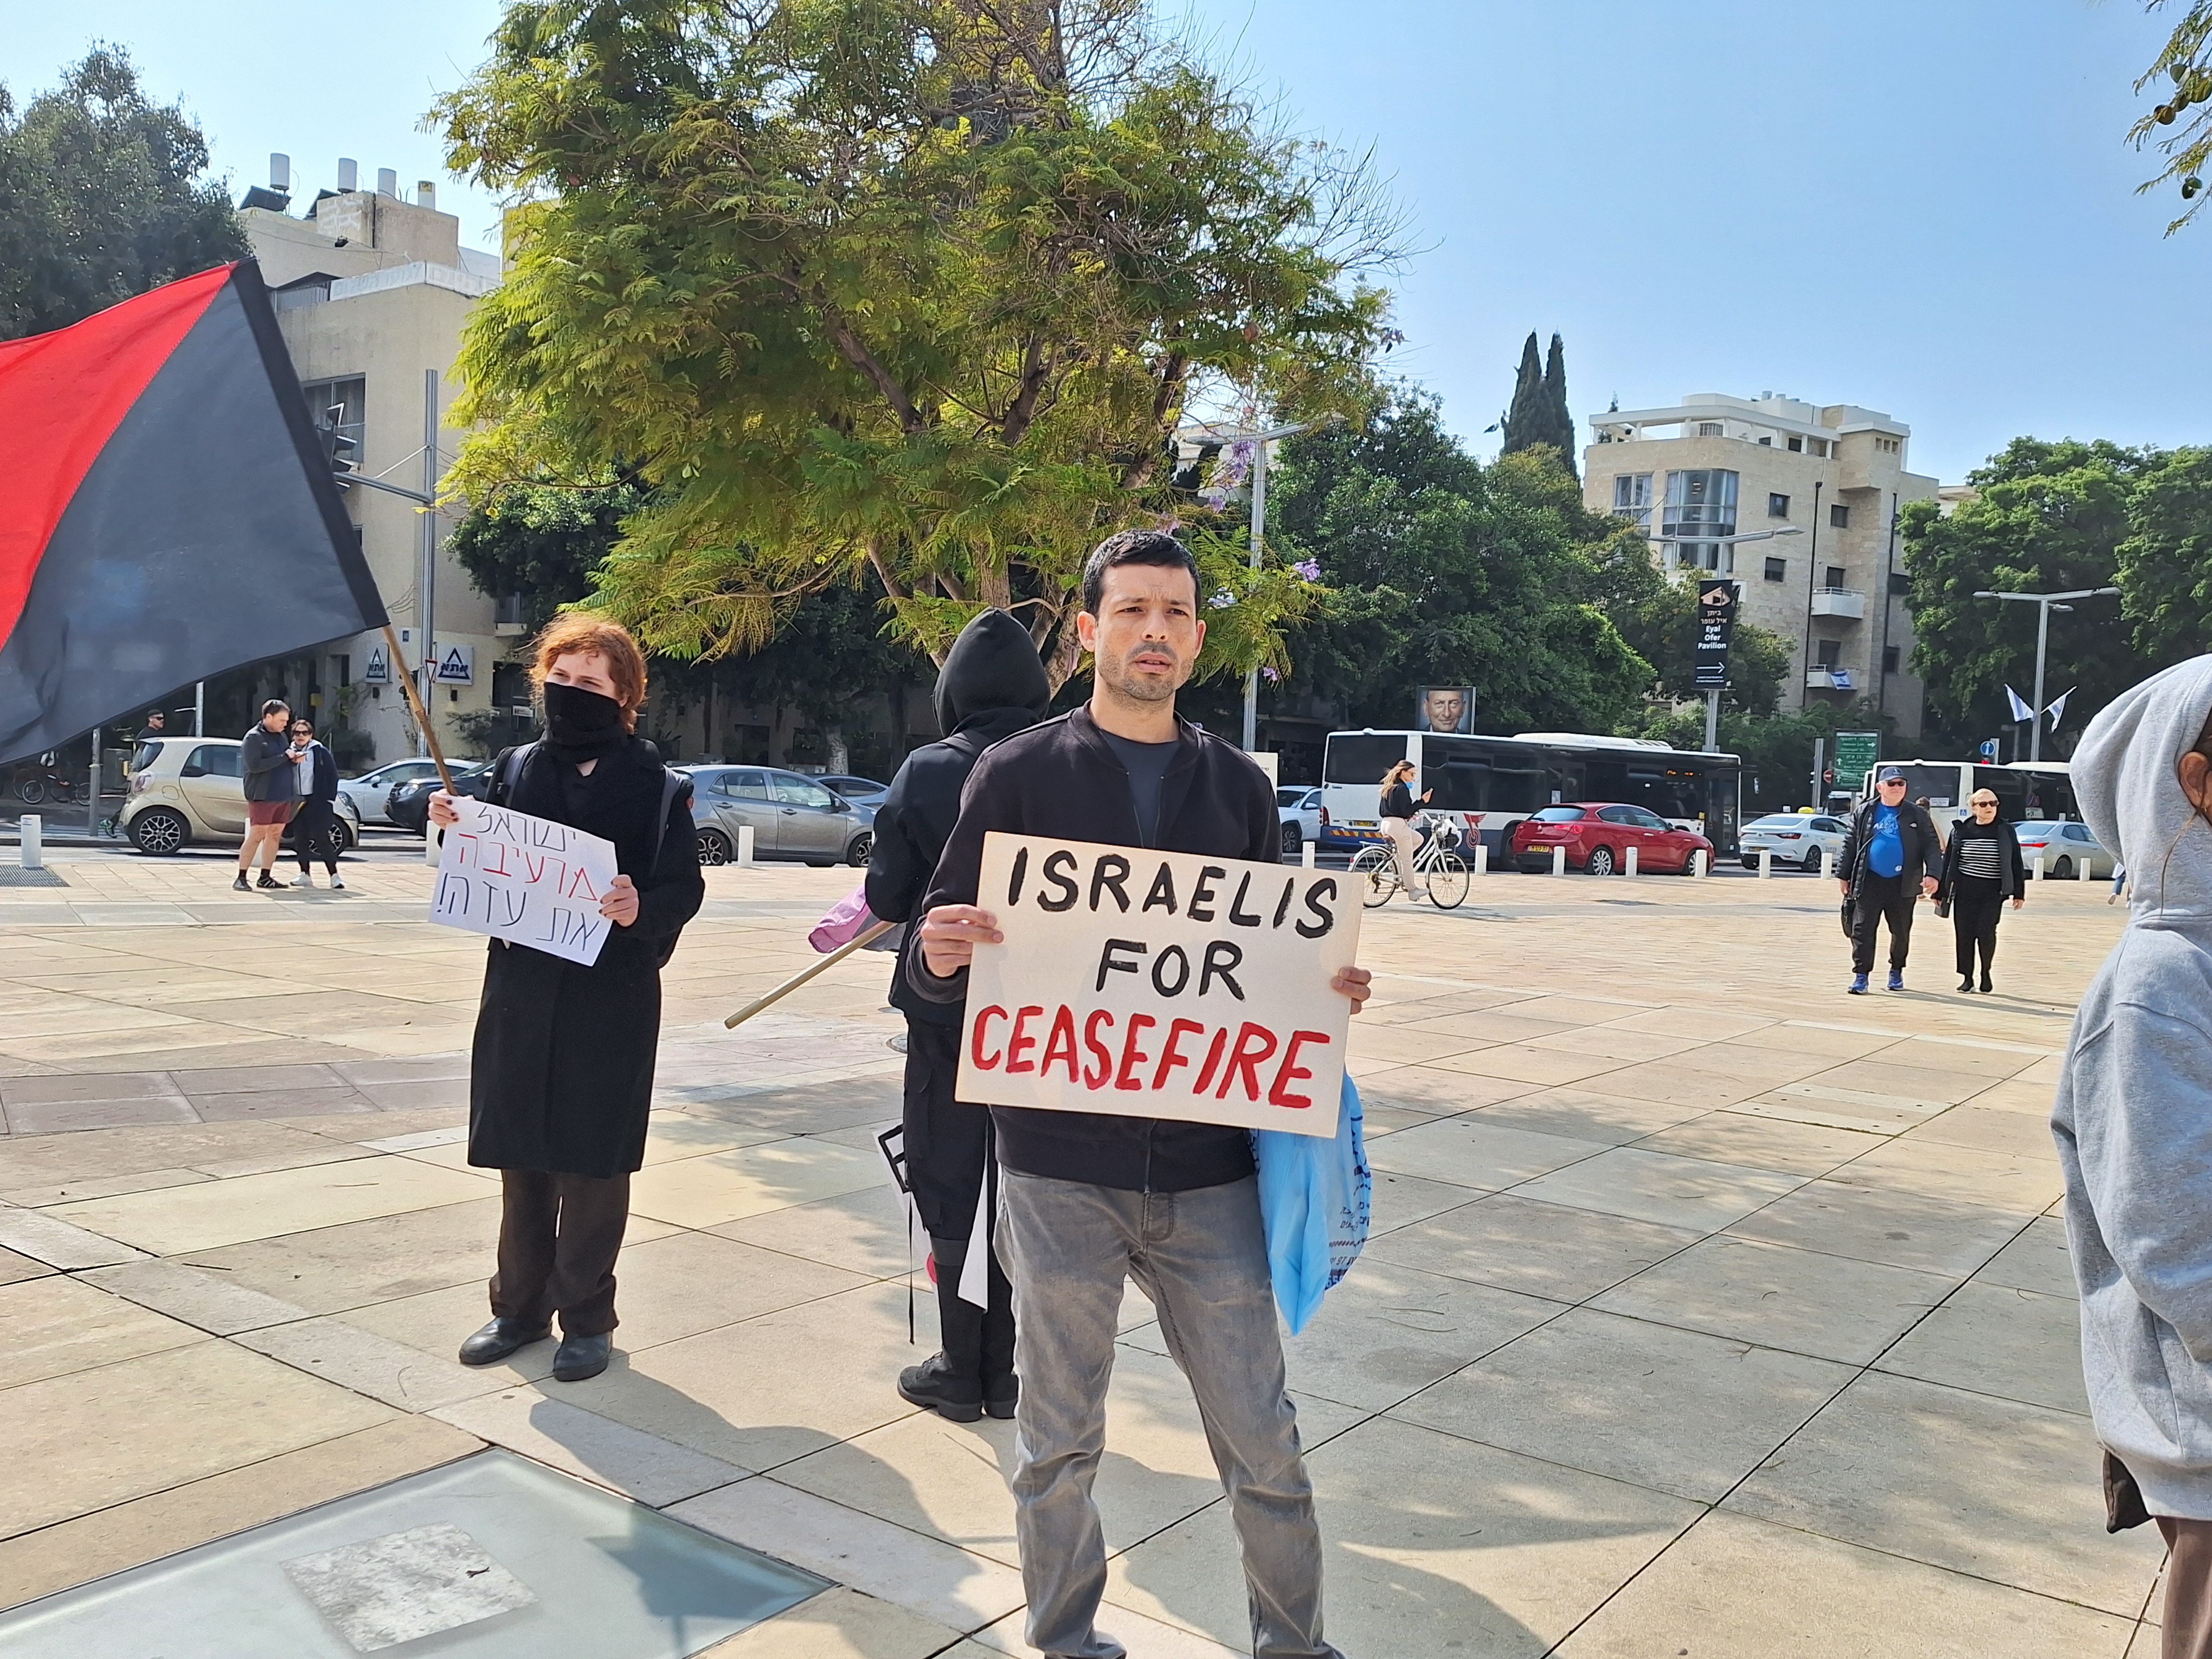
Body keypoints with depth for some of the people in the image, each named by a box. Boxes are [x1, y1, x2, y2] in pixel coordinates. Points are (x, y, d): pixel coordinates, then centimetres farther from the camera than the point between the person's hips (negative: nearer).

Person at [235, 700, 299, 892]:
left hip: (283, 796, 7)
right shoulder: (253, 738, -8)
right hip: (262, 797, -7)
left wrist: (293, 758, 3)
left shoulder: (282, 736, 15)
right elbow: (254, 765, -20)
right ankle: (241, 878, 0)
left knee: (275, 836, 8)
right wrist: (284, 757, -19)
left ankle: (265, 877, 15)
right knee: (256, 836, -6)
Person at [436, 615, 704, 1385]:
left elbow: (683, 889, -8)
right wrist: (459, 830, -7)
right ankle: (521, 1306, 28)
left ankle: (587, 1316, 20)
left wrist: (642, 907, -28)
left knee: (592, 1162, 5)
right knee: (521, 1156, 13)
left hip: (611, 998, -4)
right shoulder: (515, 770, 6)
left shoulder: (653, 786, -6)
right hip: (520, 987, 4)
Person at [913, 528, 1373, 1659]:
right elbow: (938, 958, 1)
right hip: (1060, 1168, -2)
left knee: (1263, 1444, 8)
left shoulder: (1237, 788, 9)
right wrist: (941, 955, -21)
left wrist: (1327, 992, -5)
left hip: (1208, 1171, 2)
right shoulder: (1019, 775, 0)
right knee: (1059, 1442, 12)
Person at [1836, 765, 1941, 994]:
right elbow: (1849, 845, 9)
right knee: (1862, 930, -5)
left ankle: (1896, 971, 27)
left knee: (1901, 932, 10)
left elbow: (1932, 846, 1)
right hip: (1870, 881, 0)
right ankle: (1861, 975, -1)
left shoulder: (1917, 815, 5)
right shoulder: (1865, 813, 7)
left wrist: (1932, 874, -13)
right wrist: (1844, 876, 5)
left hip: (1902, 884, 0)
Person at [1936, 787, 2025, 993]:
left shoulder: (2005, 831, 4)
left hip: (1993, 892, -1)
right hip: (1965, 891, 1)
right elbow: (1948, 861, 9)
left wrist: (2019, 893, 3)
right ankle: (1967, 977, 11)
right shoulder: (1961, 831, 6)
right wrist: (1940, 891, 7)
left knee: (1986, 932, -11)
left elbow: (2016, 863, 7)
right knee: (1964, 934, 0)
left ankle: (1986, 972, 13)